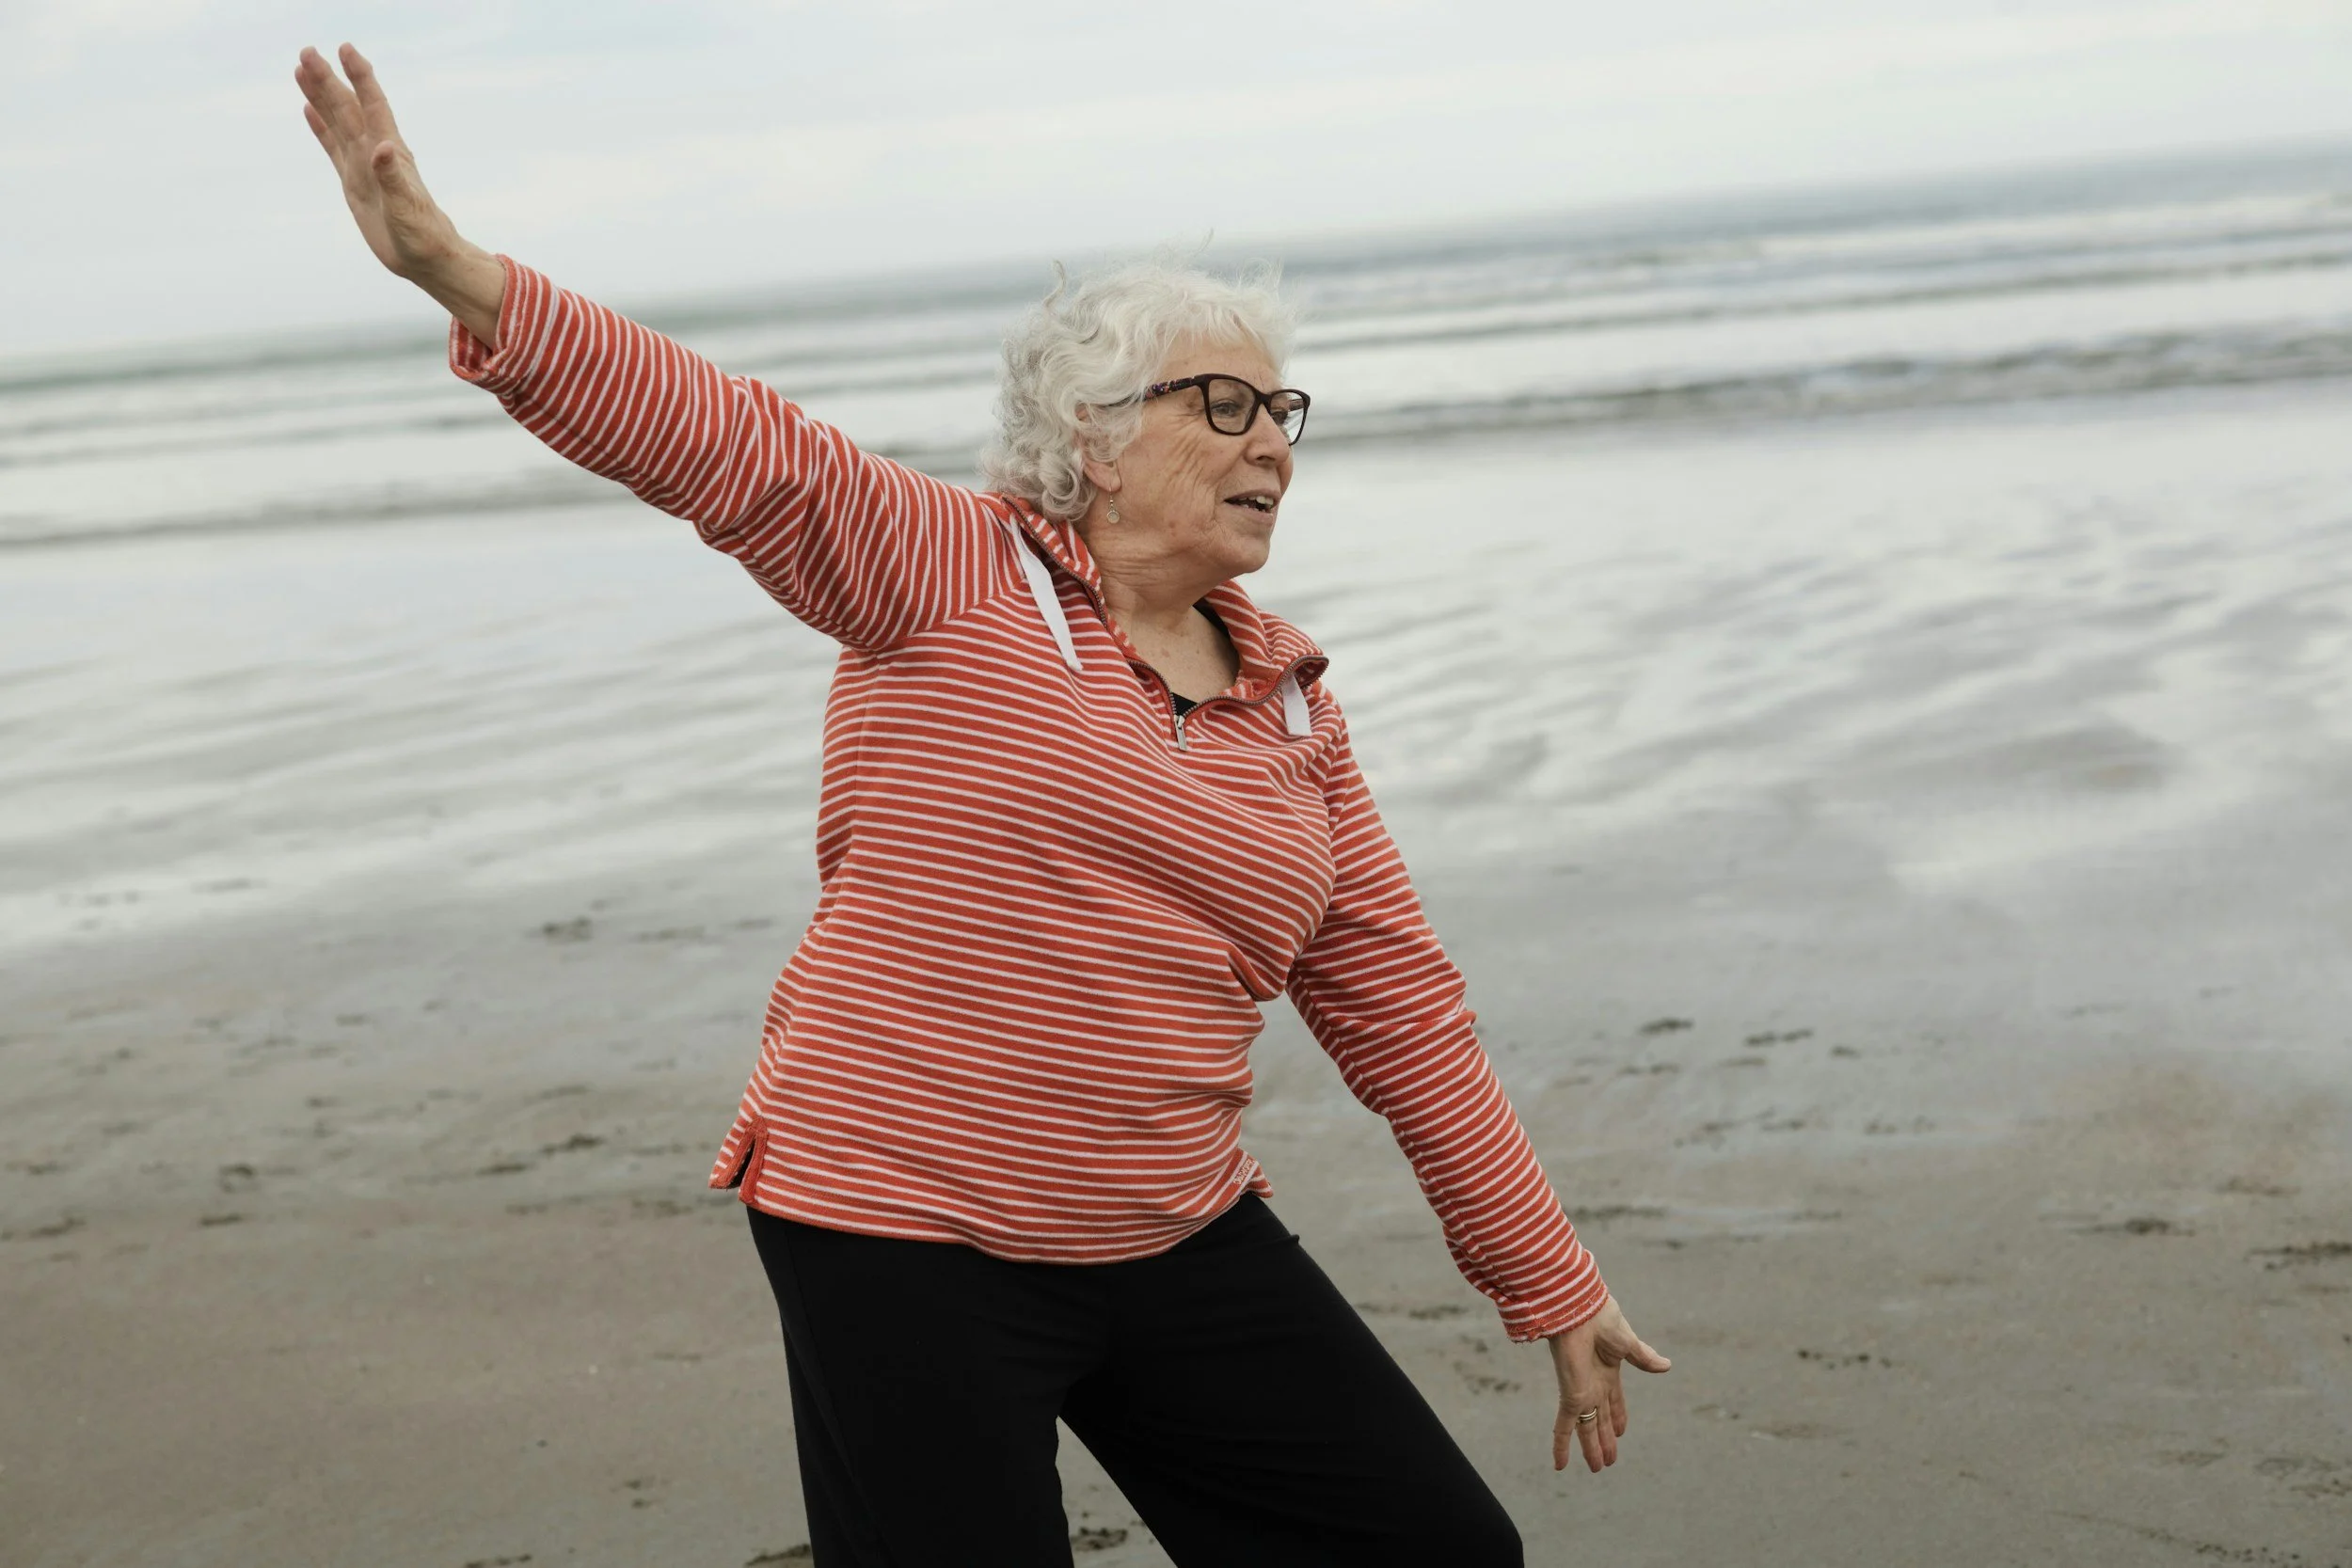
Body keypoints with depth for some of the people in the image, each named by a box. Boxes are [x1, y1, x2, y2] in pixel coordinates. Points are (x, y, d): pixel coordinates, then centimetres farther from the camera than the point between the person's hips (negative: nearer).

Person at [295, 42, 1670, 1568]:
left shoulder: (1291, 702, 9)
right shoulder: (950, 577, -5)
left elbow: (1402, 1010, 13)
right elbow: (732, 443, -19)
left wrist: (1553, 1285, 15)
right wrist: (464, 273, -34)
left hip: (1179, 1246, 6)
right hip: (904, 1238, -5)